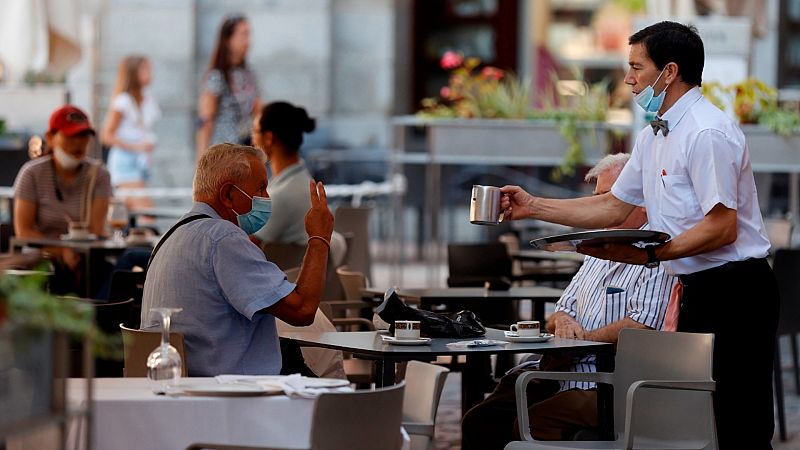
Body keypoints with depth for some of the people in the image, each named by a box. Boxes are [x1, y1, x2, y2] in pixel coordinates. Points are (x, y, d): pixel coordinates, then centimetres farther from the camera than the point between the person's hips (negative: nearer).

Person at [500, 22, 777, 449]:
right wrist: (532, 206, 15)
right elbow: (614, 206, 20)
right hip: (697, 289, 10)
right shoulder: (653, 136, 14)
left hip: (733, 288, -10)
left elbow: (722, 228, -22)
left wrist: (648, 255, -25)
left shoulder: (706, 133, -18)